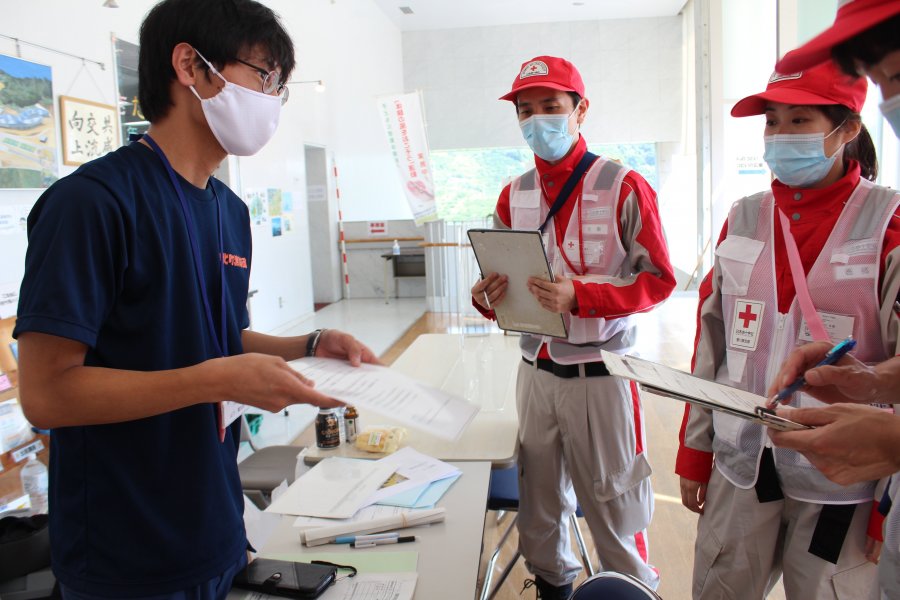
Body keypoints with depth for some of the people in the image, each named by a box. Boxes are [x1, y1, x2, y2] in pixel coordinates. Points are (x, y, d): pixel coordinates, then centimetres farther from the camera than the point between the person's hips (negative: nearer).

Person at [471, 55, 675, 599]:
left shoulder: (623, 187, -7)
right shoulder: (514, 195, 9)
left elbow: (658, 280, -10)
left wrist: (579, 297, -24)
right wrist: (488, 298, -10)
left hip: (599, 372, -5)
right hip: (535, 368, 5)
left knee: (612, 503, 6)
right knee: (540, 499, 16)